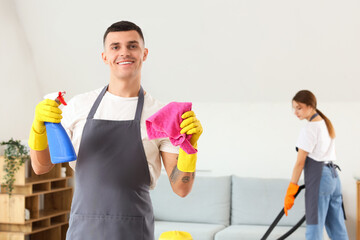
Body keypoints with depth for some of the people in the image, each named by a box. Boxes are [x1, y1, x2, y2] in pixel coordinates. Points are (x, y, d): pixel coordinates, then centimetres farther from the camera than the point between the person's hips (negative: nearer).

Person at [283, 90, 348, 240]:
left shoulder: (309, 129, -11)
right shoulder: (326, 124, 16)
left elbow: (300, 162, -12)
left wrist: (290, 193, -9)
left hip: (319, 178, -9)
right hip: (333, 176, 9)